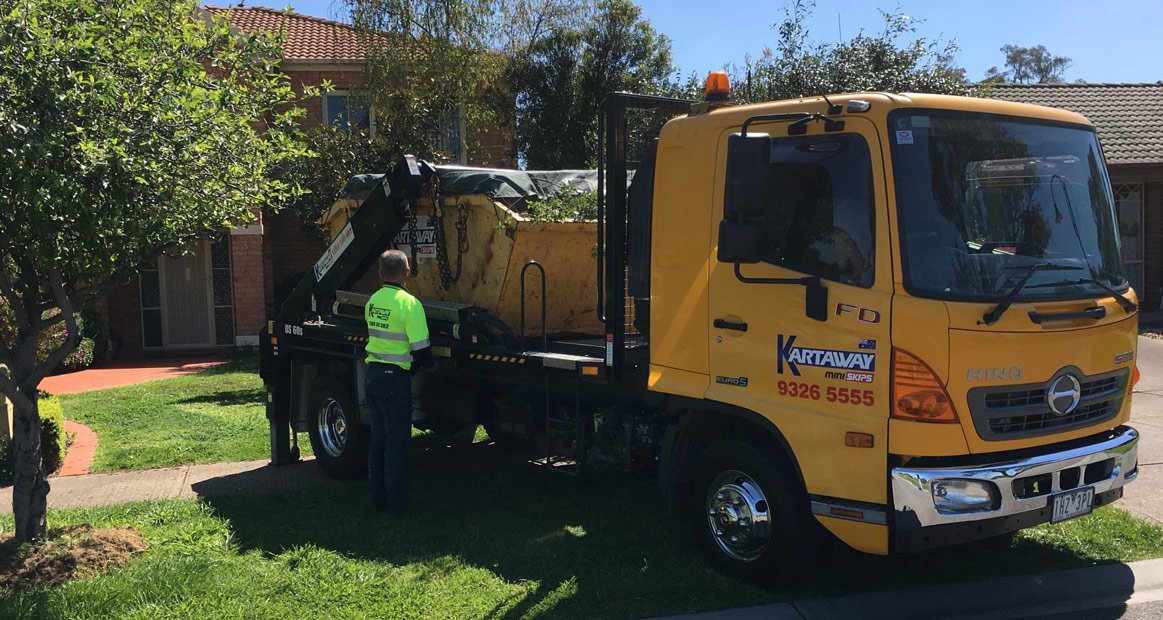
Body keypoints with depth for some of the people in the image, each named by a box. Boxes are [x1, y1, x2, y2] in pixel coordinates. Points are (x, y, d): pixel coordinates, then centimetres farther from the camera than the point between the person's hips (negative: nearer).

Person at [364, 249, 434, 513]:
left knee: (378, 439, 15)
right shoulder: (408, 303, -16)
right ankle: (396, 501, 7)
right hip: (395, 378, -7)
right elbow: (421, 347, -18)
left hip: (372, 374, 7)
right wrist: (429, 364, 4)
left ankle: (378, 497, 21)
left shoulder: (373, 301, 6)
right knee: (396, 441, 2)